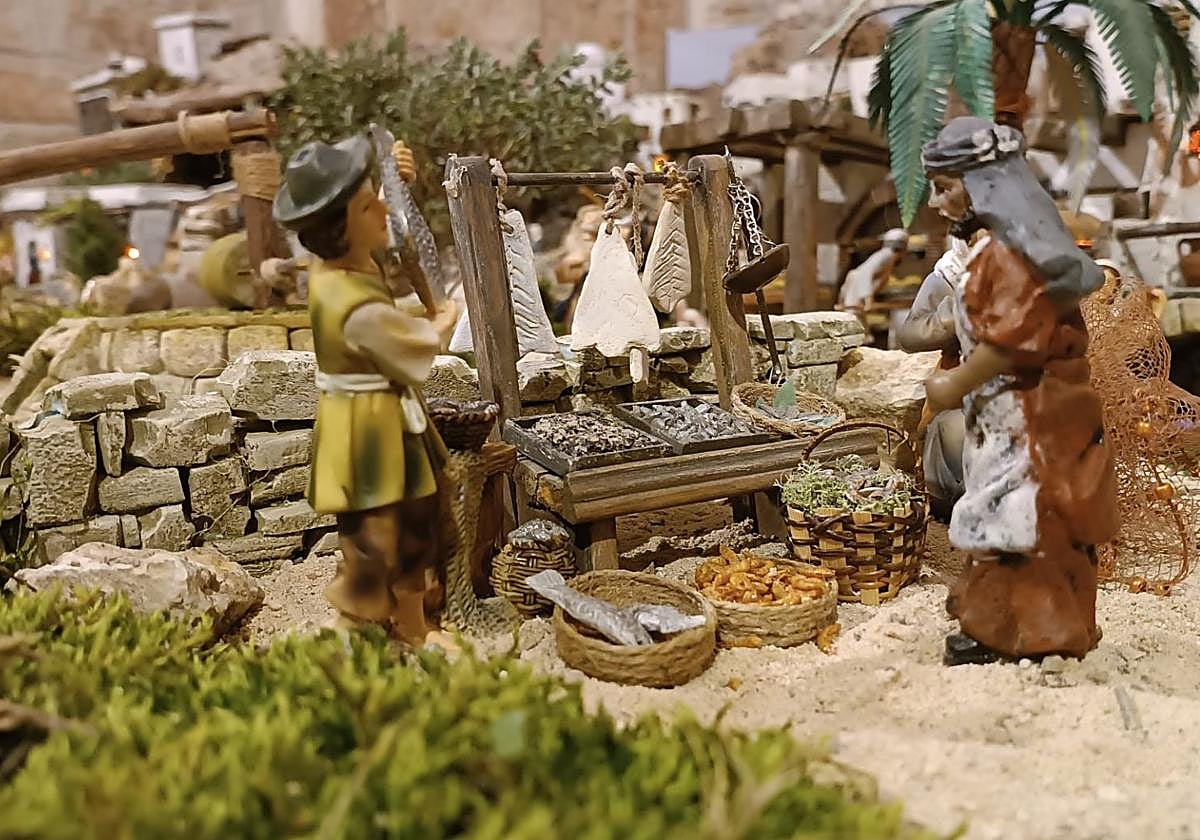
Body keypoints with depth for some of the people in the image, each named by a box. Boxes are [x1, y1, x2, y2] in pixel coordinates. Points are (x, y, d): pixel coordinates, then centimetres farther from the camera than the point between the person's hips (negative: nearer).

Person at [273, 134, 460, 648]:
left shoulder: (339, 261, -4)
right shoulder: (358, 308, -32)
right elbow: (423, 348, -16)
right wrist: (446, 321, 5)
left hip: (387, 420, 10)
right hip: (367, 430, -10)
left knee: (414, 528, 23)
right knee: (371, 549, 5)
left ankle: (412, 629, 40)